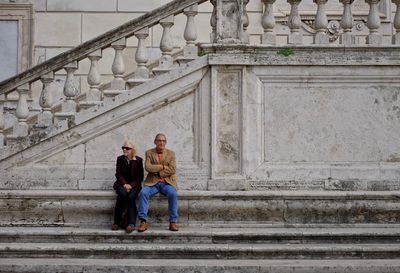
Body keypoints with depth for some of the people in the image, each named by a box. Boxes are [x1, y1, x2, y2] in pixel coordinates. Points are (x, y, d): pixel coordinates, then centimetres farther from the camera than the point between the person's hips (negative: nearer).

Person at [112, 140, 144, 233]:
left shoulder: (138, 160, 4)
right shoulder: (120, 159, 11)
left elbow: (140, 177, 1)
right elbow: (118, 174, 4)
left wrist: (131, 185, -14)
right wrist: (124, 184, -14)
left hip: (134, 184, -1)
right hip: (121, 183, 1)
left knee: (131, 197, -32)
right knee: (122, 194, -33)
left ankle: (131, 223, -42)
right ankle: (117, 222, -29)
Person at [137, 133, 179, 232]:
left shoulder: (171, 153, 9)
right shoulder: (149, 153, 8)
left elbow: (172, 169, -5)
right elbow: (147, 167, -8)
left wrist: (157, 172, -8)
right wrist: (162, 166, -10)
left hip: (167, 183, 0)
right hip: (152, 183, 0)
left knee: (173, 194, -32)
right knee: (143, 193, -30)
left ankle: (173, 222, -24)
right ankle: (143, 221, -27)